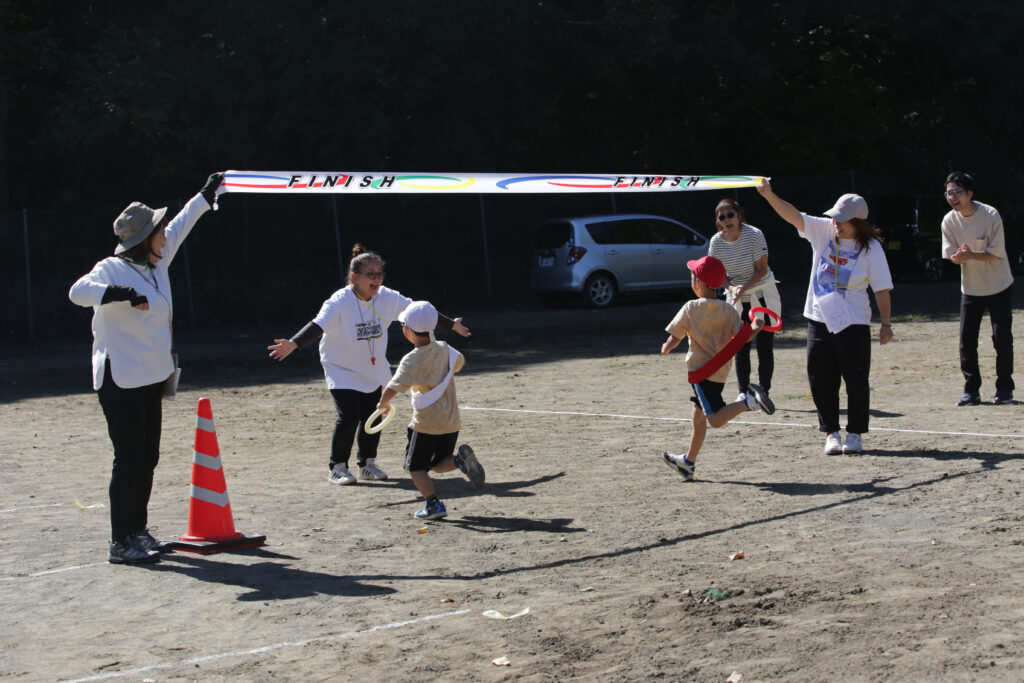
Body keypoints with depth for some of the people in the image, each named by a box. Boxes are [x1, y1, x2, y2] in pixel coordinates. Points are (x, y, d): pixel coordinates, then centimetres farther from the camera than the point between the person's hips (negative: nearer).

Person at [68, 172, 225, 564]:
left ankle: (138, 532, 21)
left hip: (151, 377, 8)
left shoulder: (156, 263, 10)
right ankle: (120, 543, -5)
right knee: (130, 458, -9)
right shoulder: (113, 268, -13)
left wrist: (207, 195, 38)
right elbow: (78, 291, -30)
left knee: (148, 457, 11)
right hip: (119, 379, -8)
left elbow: (180, 226, 27)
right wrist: (119, 293, -45)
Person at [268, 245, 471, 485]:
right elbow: (318, 325, -37)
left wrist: (451, 325, 10)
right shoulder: (340, 302, -24)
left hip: (374, 370, 5)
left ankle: (367, 464, 24)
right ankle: (337, 467, 2)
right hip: (342, 369, -5)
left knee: (373, 416, 5)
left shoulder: (387, 298, -8)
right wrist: (293, 344, -54)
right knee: (349, 416, -15)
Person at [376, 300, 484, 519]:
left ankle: (434, 504, -10)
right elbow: (460, 361, 23)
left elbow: (392, 389, -19)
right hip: (451, 421, 6)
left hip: (426, 424, -6)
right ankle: (460, 459, -11)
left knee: (416, 467, 6)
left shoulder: (411, 361, -17)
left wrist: (383, 403, 1)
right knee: (439, 464, 19)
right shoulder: (445, 350, 1)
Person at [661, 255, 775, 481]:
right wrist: (756, 327, 12)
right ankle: (688, 462, 29)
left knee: (715, 419, -13)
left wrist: (666, 349, 14)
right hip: (722, 371, 7)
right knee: (698, 414, 19)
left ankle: (749, 401, -33)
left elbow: (673, 340, -7)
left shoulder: (690, 309, -9)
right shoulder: (729, 310, -1)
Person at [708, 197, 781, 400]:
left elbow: (762, 269, -16)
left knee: (764, 346, -4)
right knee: (740, 347, 5)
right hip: (737, 300, 3)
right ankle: (743, 391, 14)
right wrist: (731, 287, -17)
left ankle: (763, 390, 4)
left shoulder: (754, 235, -18)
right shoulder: (716, 241, -7)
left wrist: (744, 287, -27)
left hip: (762, 296, -3)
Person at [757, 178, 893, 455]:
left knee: (856, 381, 1)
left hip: (853, 324, -3)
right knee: (821, 381, 5)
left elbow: (882, 289, -5)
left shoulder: (870, 248, -7)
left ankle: (855, 433, 16)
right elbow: (793, 215, -11)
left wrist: (886, 324, -6)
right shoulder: (823, 231, 0)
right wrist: (769, 195, -27)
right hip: (819, 319, 3)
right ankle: (831, 432, 18)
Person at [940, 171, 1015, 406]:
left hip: (999, 287, -3)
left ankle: (1004, 387, 13)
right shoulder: (949, 221, -8)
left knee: (1002, 338, -2)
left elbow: (996, 254, -17)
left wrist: (971, 256, -34)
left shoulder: (991, 215, -17)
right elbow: (951, 255, -4)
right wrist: (958, 256, -28)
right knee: (966, 340, -2)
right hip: (970, 288, 3)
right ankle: (971, 390, 6)